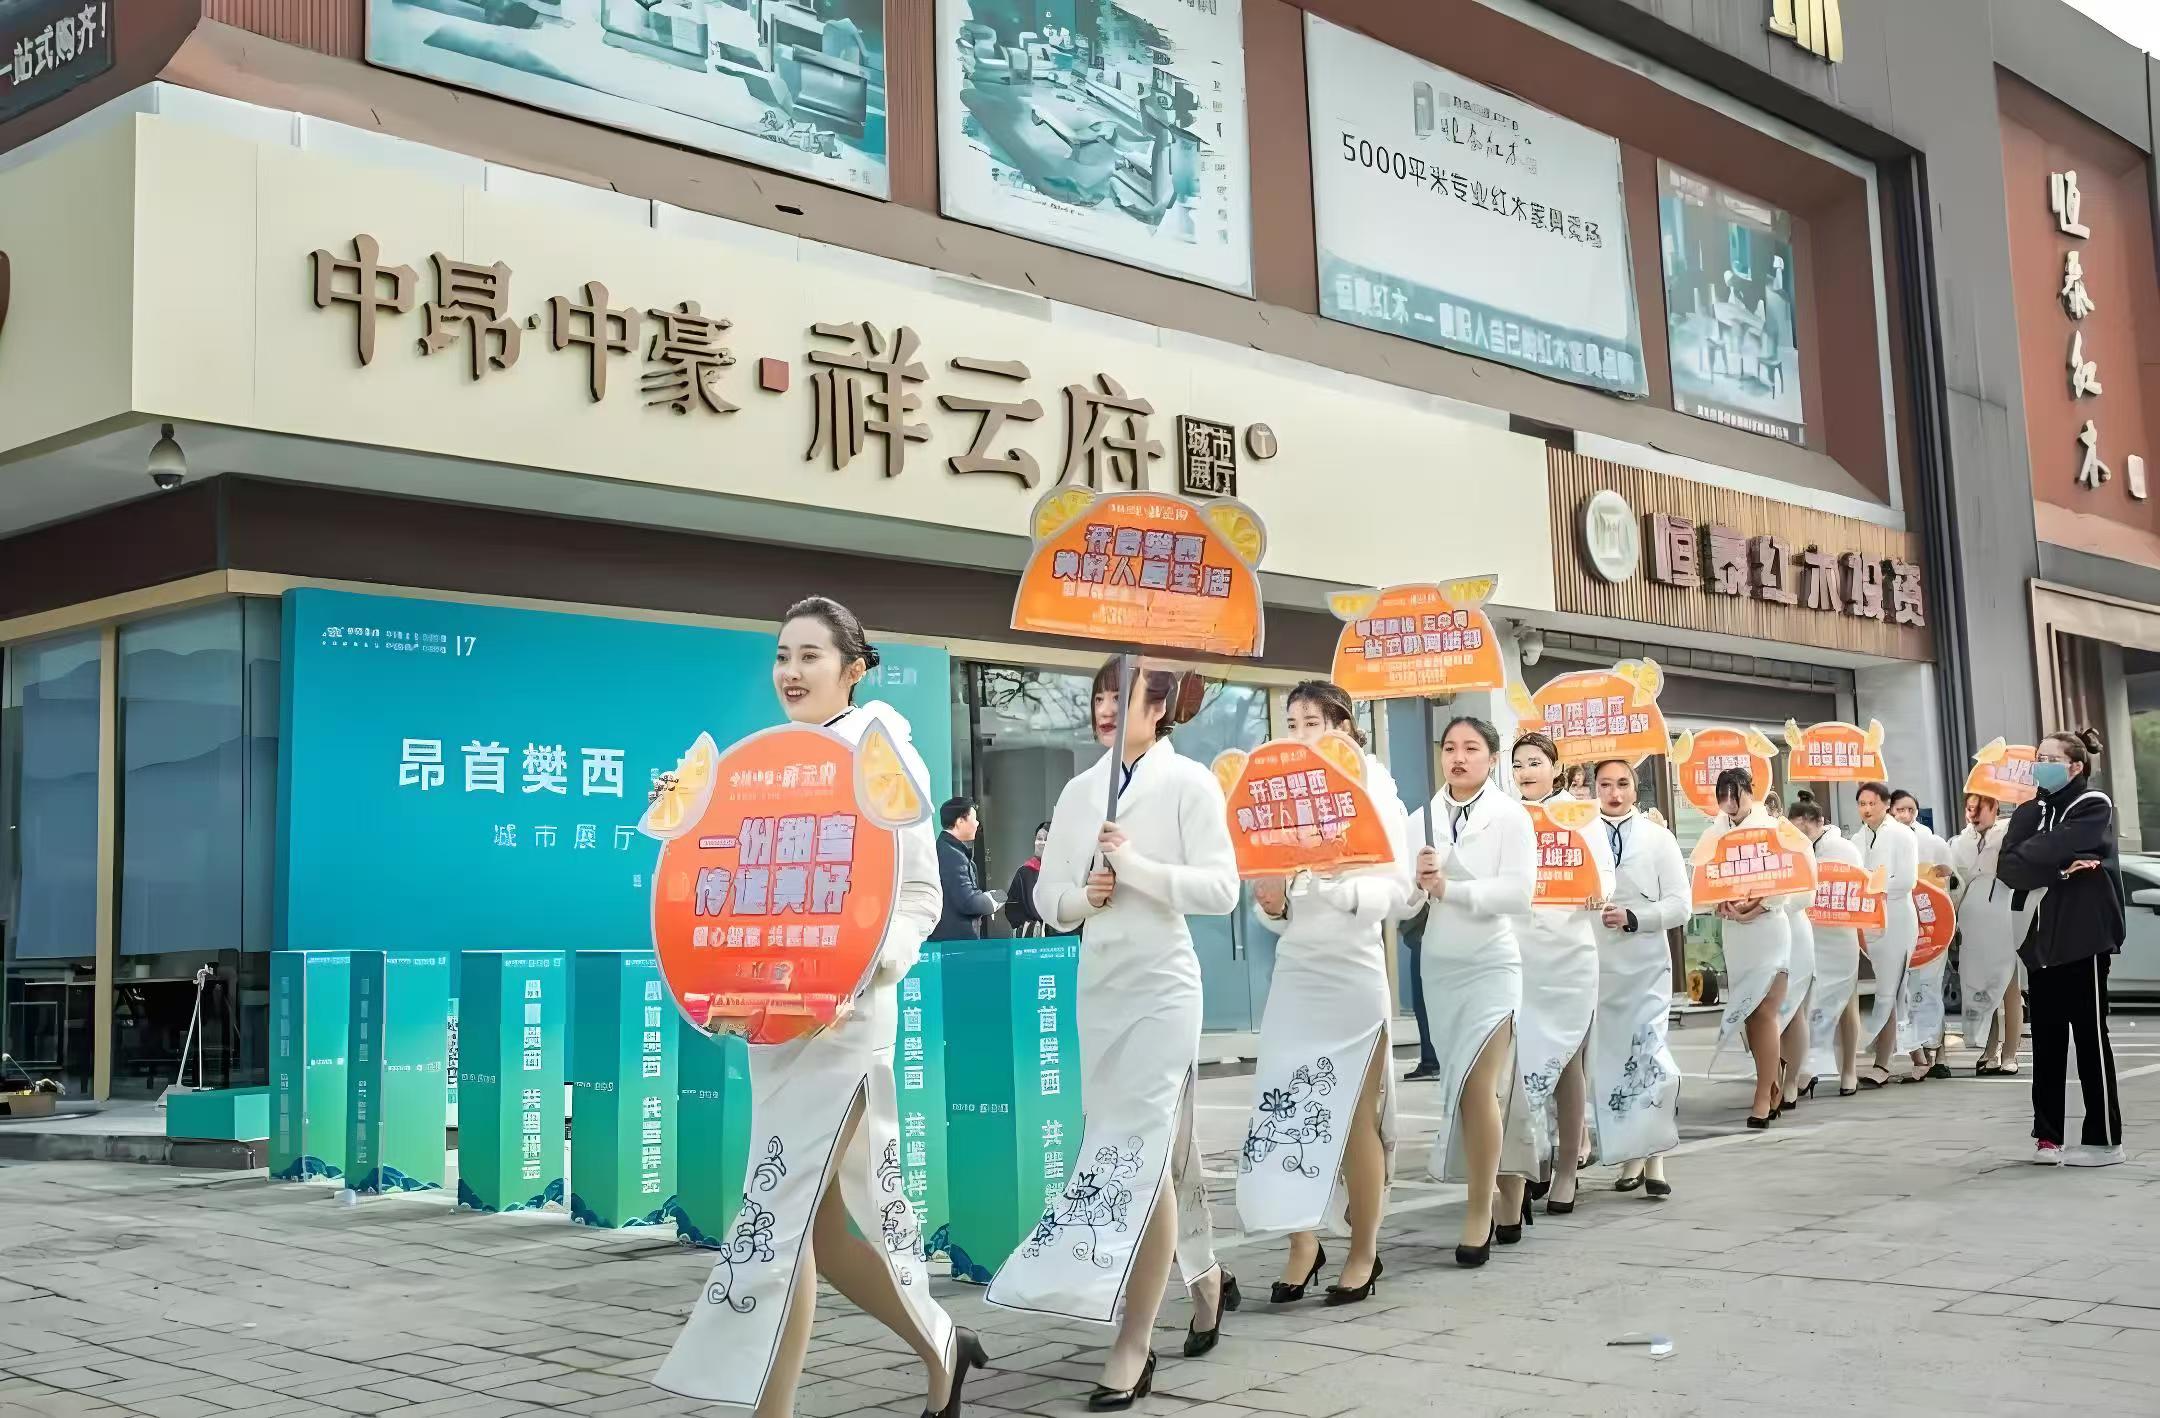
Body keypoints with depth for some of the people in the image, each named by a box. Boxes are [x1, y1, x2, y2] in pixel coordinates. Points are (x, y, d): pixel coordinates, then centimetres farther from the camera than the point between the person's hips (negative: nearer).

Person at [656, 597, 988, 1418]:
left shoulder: (886, 758, -5)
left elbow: (919, 899, -6)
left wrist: (858, 974, -23)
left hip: (842, 1017, -7)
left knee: (781, 1213, -11)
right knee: (818, 1221, 11)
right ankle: (939, 1348, 30)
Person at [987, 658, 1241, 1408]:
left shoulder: (1190, 783, -4)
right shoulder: (1079, 792, 10)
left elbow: (1222, 890, -11)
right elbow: (1047, 897, 12)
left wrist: (1135, 865, -19)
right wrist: (1083, 895, -8)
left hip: (1162, 986, -5)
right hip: (1099, 988, 6)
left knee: (1139, 1157, -10)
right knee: (1162, 1149, 16)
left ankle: (1133, 1348, -5)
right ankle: (1205, 1278, 37)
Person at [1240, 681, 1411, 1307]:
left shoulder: (1375, 796, 0)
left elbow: (1395, 891, -9)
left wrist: (1326, 882, -21)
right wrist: (1272, 903, -7)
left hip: (1352, 975, -4)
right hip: (1294, 974, 4)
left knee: (1353, 1119, 1)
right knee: (1286, 1114, -4)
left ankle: (1364, 1252, 13)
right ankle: (1302, 1247, 5)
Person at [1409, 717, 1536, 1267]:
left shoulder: (1510, 815, -2)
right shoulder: (1421, 820, 8)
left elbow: (1519, 892, -13)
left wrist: (1448, 889, -17)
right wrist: (1417, 881, -16)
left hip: (1491, 963, -4)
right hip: (1438, 965, 4)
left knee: (1479, 1086, -13)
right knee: (1467, 1087, 8)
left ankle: (1480, 1211, -5)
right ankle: (1503, 1197, 19)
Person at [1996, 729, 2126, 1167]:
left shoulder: (2093, 807, -2)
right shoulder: (2029, 812, 14)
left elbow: (2047, 850, -20)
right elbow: (2008, 868, -3)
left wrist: (2028, 859, -4)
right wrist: (2060, 868, -12)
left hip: (2084, 938, -5)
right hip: (2040, 939, 5)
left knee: (2090, 1037, -2)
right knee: (2046, 1040, 5)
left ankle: (2104, 1140, 3)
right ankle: (2047, 1136, 10)